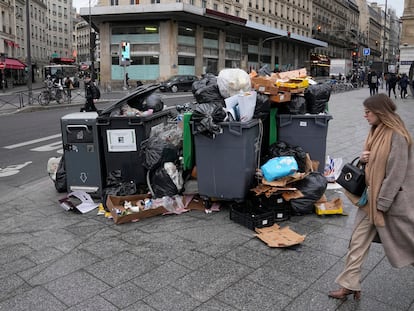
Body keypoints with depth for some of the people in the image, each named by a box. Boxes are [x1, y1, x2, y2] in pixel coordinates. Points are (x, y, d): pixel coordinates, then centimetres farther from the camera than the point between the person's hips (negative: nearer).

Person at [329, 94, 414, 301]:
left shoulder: (397, 136, -19)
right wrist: (363, 159, -4)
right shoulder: (376, 131, 7)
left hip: (393, 199, -8)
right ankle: (349, 285, 13)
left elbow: (396, 174, -21)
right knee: (358, 241, 6)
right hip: (371, 196, 8)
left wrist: (382, 203, -19)